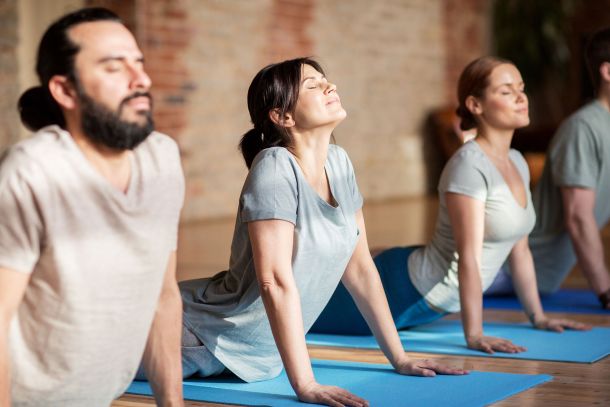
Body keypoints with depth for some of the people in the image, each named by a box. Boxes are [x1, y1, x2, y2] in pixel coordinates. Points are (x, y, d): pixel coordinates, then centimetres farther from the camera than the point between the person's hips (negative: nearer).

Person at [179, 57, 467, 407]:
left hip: (261, 351, 7)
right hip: (209, 341, -7)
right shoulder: (275, 167, -24)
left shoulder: (339, 162, -3)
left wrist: (399, 358, 3)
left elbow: (360, 266, 3)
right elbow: (276, 281, -29)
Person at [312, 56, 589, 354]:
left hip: (437, 303, 9)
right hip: (406, 292, -9)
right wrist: (474, 336, -28)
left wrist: (538, 317, 14)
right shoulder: (469, 165, -24)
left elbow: (520, 250, 12)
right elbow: (469, 257, -27)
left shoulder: (518, 163, 4)